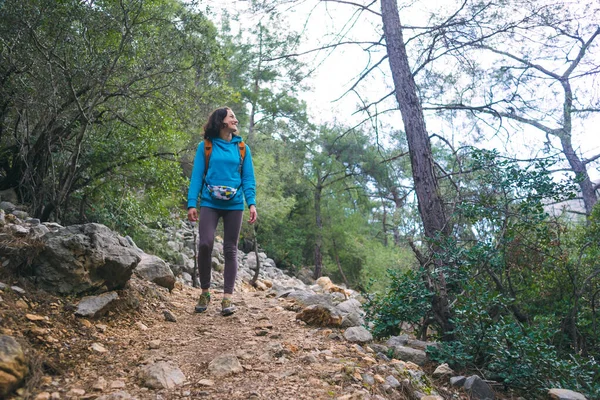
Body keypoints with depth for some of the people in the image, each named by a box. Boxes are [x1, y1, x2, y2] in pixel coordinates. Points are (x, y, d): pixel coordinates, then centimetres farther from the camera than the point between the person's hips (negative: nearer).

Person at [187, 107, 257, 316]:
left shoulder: (242, 148, 11)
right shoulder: (205, 146, 6)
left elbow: (248, 178, 7)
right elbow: (196, 176, 3)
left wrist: (252, 203, -6)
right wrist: (191, 204, -6)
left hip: (234, 205, 2)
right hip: (210, 203, -2)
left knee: (230, 250, 2)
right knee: (205, 244, -15)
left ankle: (227, 298, 5)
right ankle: (205, 292, 4)